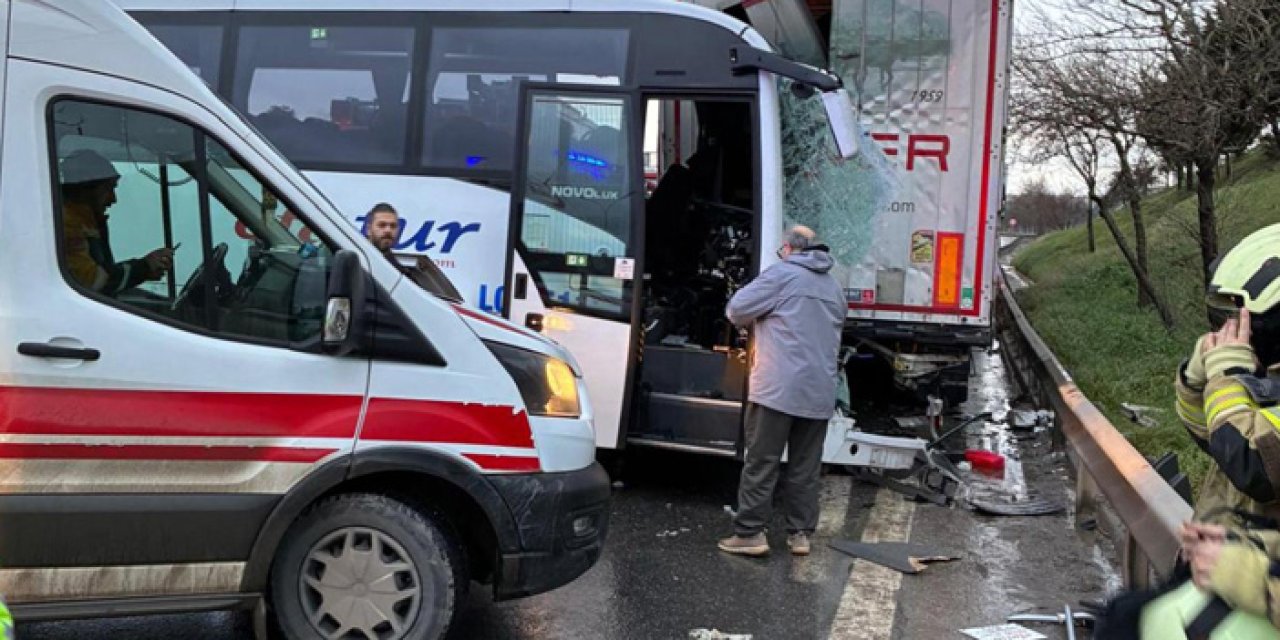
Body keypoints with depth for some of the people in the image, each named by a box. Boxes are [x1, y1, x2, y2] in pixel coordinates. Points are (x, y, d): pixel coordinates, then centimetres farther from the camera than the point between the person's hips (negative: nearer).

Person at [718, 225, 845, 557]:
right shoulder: (834, 287, 19)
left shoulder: (781, 273, -2)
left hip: (779, 388, -6)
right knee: (805, 467, 11)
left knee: (761, 463, -1)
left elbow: (736, 310, -5)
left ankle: (749, 533, 1)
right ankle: (800, 533, 15)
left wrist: (762, 319, 18)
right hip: (819, 392, 6)